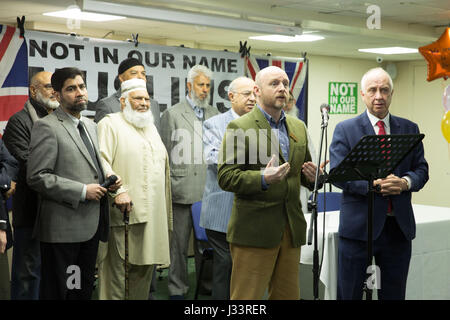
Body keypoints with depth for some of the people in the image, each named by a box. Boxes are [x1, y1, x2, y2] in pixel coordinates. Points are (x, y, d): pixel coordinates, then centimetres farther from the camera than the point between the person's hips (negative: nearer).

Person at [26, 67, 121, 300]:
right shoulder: (47, 127, -10)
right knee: (56, 292, 1)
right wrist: (82, 191, -18)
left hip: (91, 226, 8)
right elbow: (37, 177, -18)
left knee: (84, 290, 13)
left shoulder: (91, 126, 16)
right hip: (62, 228, -7)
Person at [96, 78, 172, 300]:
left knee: (145, 265, 11)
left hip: (152, 213, 8)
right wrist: (118, 191, -25)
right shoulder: (110, 124, -2)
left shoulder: (150, 127, 22)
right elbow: (102, 161, -14)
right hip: (122, 210, -7)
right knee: (115, 267, -5)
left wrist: (164, 209, 22)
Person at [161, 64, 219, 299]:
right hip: (183, 191, -3)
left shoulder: (214, 114, 14)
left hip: (209, 191, 4)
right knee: (179, 243, 2)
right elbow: (165, 154, 0)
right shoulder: (172, 114, 2)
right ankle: (177, 289, 12)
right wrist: (169, 187, -4)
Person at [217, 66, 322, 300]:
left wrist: (311, 176, -2)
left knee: (288, 294, 12)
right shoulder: (239, 128, -5)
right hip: (254, 229, -6)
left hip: (291, 228, 6)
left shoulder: (298, 127, 15)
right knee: (247, 297, -3)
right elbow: (225, 177, -12)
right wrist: (263, 179, -26)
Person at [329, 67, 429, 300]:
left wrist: (405, 182, -14)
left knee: (394, 294, 11)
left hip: (398, 225, 3)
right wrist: (374, 184, -21)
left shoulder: (409, 129, 11)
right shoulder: (345, 130, 0)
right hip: (359, 225, -3)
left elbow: (421, 169, 9)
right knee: (349, 294, 4)